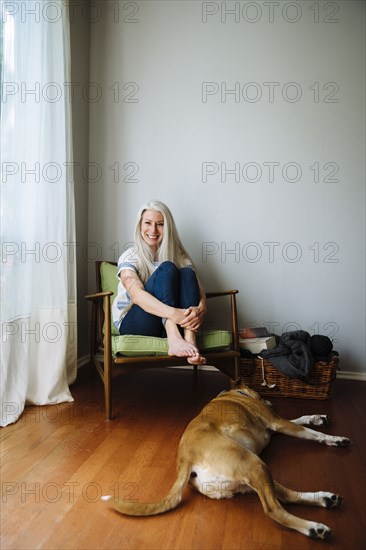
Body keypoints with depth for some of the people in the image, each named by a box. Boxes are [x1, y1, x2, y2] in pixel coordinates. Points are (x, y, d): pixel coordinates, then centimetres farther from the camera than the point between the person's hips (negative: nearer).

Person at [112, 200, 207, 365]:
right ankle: (173, 340, -42)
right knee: (166, 269, -23)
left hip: (171, 325, 3)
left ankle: (190, 342, -38)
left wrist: (200, 308, -30)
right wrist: (172, 313, -39)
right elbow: (137, 294, -21)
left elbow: (197, 288, -4)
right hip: (133, 324, -3)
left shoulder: (179, 256, 10)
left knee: (187, 273, -21)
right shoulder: (130, 257, -3)